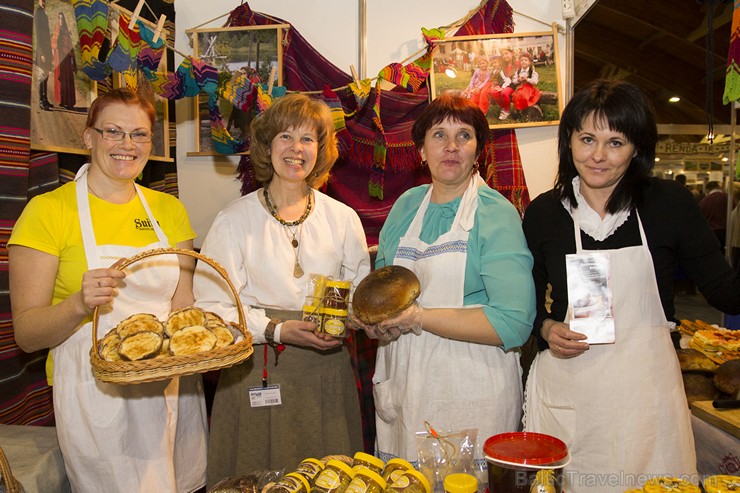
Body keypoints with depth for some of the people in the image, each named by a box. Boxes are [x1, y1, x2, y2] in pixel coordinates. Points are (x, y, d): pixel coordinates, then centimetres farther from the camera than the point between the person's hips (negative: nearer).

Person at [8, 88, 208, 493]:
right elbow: (26, 333, -8)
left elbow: (183, 306, 7)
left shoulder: (168, 209, 6)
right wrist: (80, 304, -26)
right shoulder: (49, 210, -7)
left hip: (173, 387, 5)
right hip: (95, 395, -4)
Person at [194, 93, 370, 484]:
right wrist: (277, 329, -17)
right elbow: (210, 306, -7)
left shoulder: (343, 218, 7)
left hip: (325, 372, 2)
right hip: (257, 373, -2)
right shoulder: (234, 220, -1)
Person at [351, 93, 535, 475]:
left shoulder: (497, 214, -10)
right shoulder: (406, 205, 7)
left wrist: (420, 317, -20)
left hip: (470, 393, -5)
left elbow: (514, 322, -18)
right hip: (401, 384, 5)